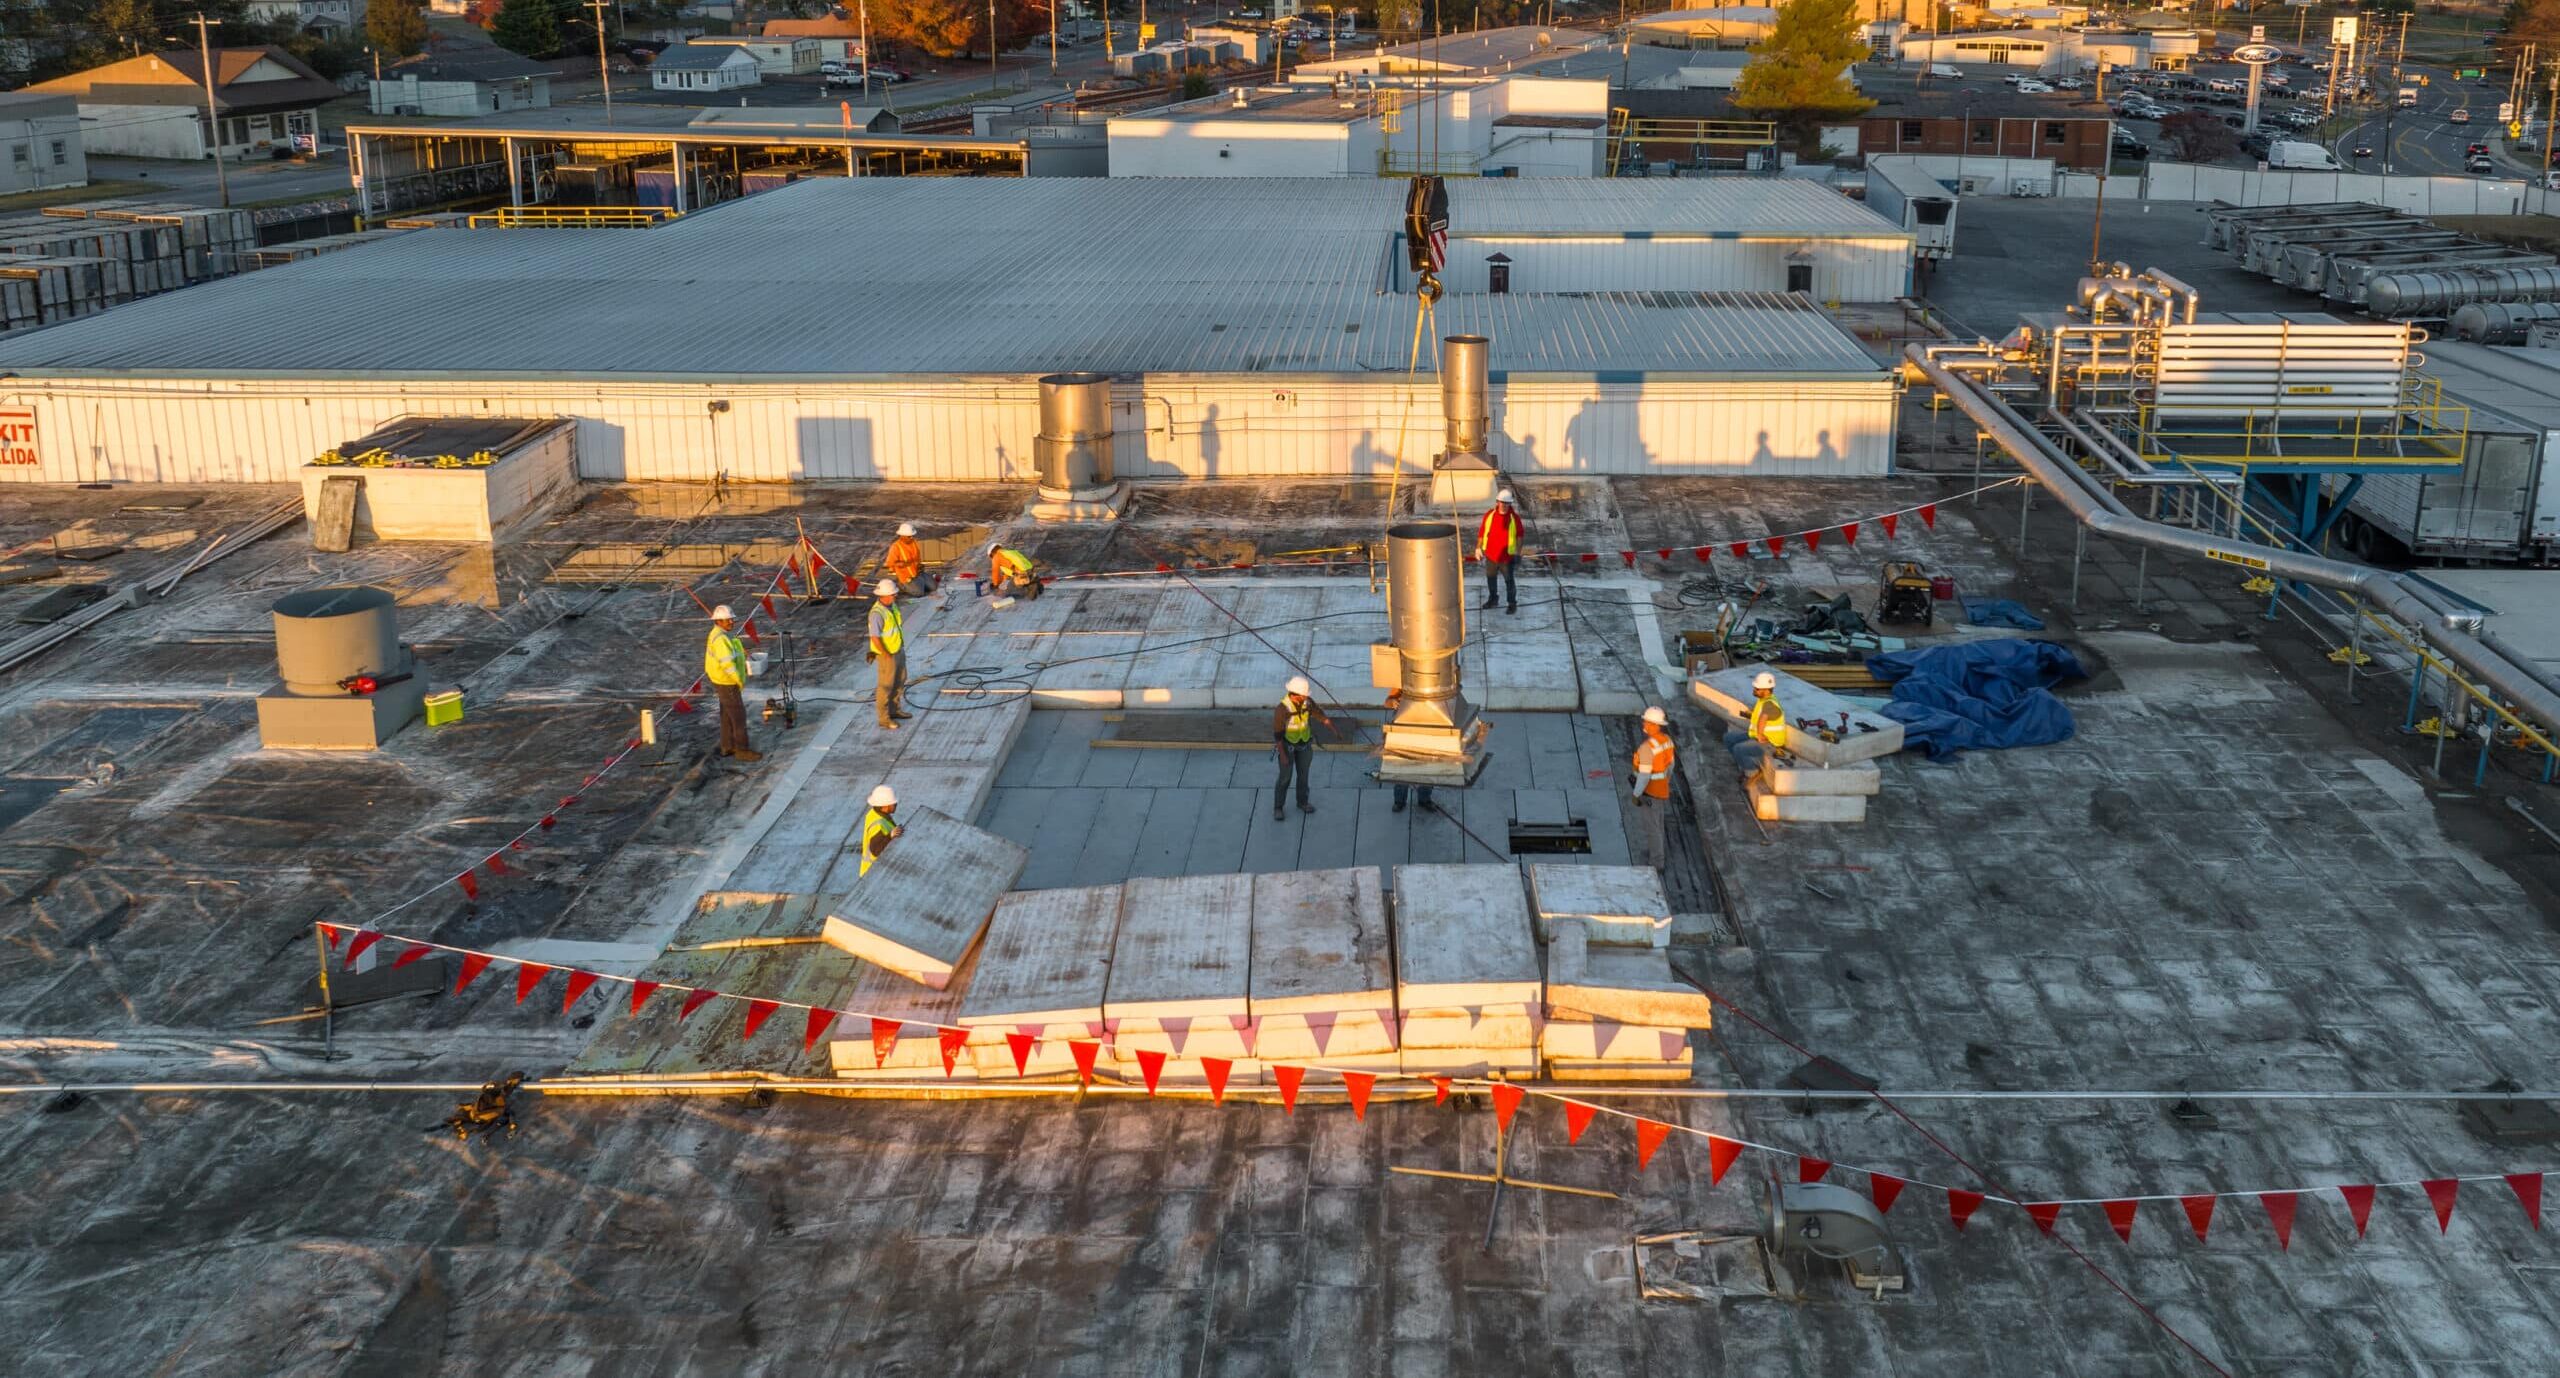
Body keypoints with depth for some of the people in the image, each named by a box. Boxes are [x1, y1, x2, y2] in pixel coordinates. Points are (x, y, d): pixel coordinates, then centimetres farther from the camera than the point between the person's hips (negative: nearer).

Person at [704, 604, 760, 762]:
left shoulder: (721, 635, 6)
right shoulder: (720, 639, -27)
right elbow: (727, 663, -31)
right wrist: (739, 680, -20)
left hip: (724, 681, 10)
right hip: (727, 683, -10)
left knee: (728, 715, 17)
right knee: (739, 715, -2)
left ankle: (728, 747, 26)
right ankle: (742, 750, 4)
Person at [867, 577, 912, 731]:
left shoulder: (892, 605, -2)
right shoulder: (877, 613, -29)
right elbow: (875, 638, -27)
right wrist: (887, 656, -22)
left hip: (898, 650, 9)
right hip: (887, 654, -9)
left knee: (900, 680, 22)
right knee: (886, 685, 2)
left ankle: (894, 710, 38)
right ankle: (884, 719, 12)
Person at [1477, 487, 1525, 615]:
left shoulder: (1514, 517, -11)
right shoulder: (1489, 515, -5)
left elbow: (1520, 534, -3)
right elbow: (1482, 532, 4)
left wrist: (1518, 551, -5)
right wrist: (1478, 548, 4)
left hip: (1507, 556, -4)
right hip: (1491, 554, 4)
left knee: (1509, 580, 3)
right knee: (1491, 577, 20)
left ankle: (1512, 603, 17)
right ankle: (1492, 598, 40)